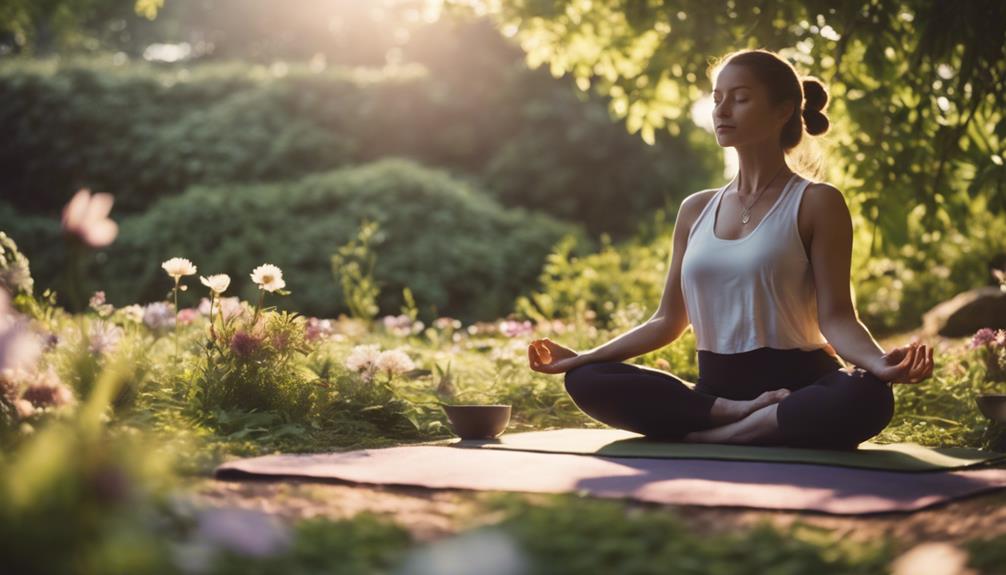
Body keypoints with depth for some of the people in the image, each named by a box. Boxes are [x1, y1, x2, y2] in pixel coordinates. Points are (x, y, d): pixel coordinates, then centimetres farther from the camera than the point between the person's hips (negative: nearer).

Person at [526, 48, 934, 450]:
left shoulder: (816, 203, -2)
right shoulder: (696, 209, 13)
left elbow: (836, 317, -9)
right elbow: (668, 321, 15)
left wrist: (878, 362, -30)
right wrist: (582, 356, 8)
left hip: (797, 385, -4)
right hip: (716, 387, 4)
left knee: (866, 396, -38)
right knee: (586, 381, -19)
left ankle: (708, 433, -27)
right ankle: (739, 413, -23)